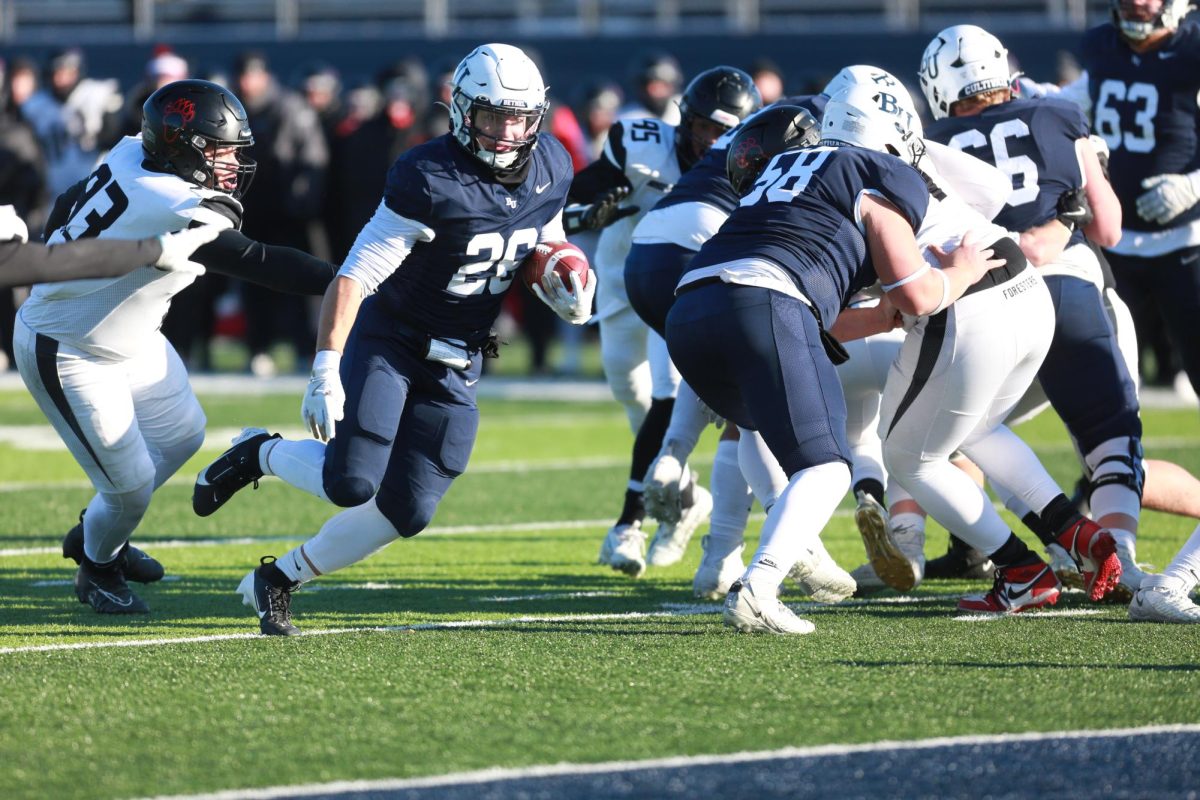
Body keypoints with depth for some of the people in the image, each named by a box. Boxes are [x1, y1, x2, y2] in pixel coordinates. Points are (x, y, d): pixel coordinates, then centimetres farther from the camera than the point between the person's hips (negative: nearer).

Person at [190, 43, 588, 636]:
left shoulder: (550, 170, -2)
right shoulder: (430, 180, -23)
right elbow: (355, 275, -24)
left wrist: (568, 299, -5)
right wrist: (326, 370, -31)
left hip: (455, 367, 6)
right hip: (387, 340, -6)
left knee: (404, 512, -1)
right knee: (352, 485, -22)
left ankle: (278, 580, 19)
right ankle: (260, 455, 11)